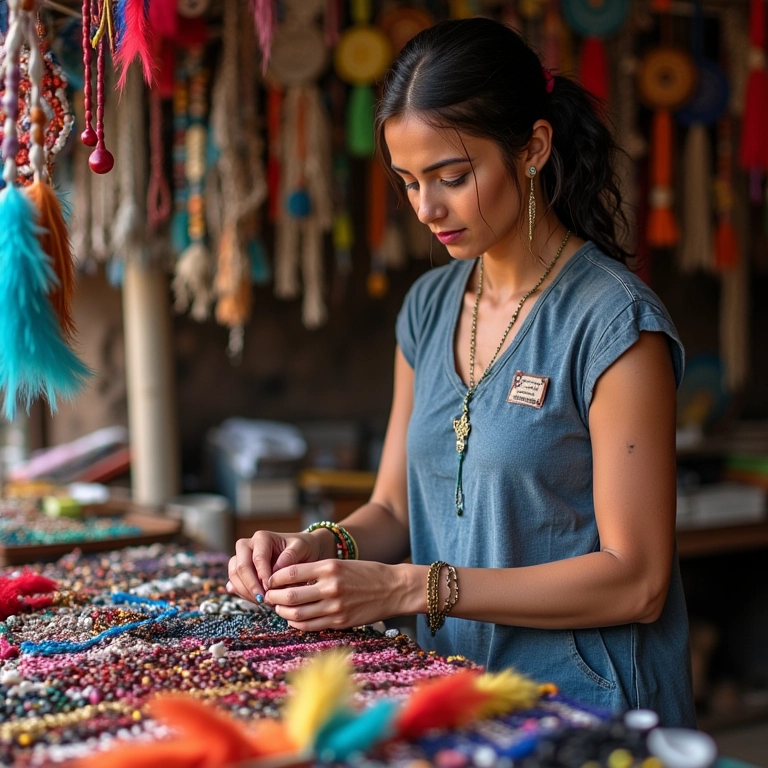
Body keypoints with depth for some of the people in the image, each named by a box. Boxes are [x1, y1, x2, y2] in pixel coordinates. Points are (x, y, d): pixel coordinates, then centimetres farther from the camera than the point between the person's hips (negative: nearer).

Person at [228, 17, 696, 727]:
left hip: (584, 715, -6)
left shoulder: (614, 322, -10)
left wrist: (413, 587, -17)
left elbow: (635, 582, -12)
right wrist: (326, 547, -5)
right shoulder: (429, 307, 11)